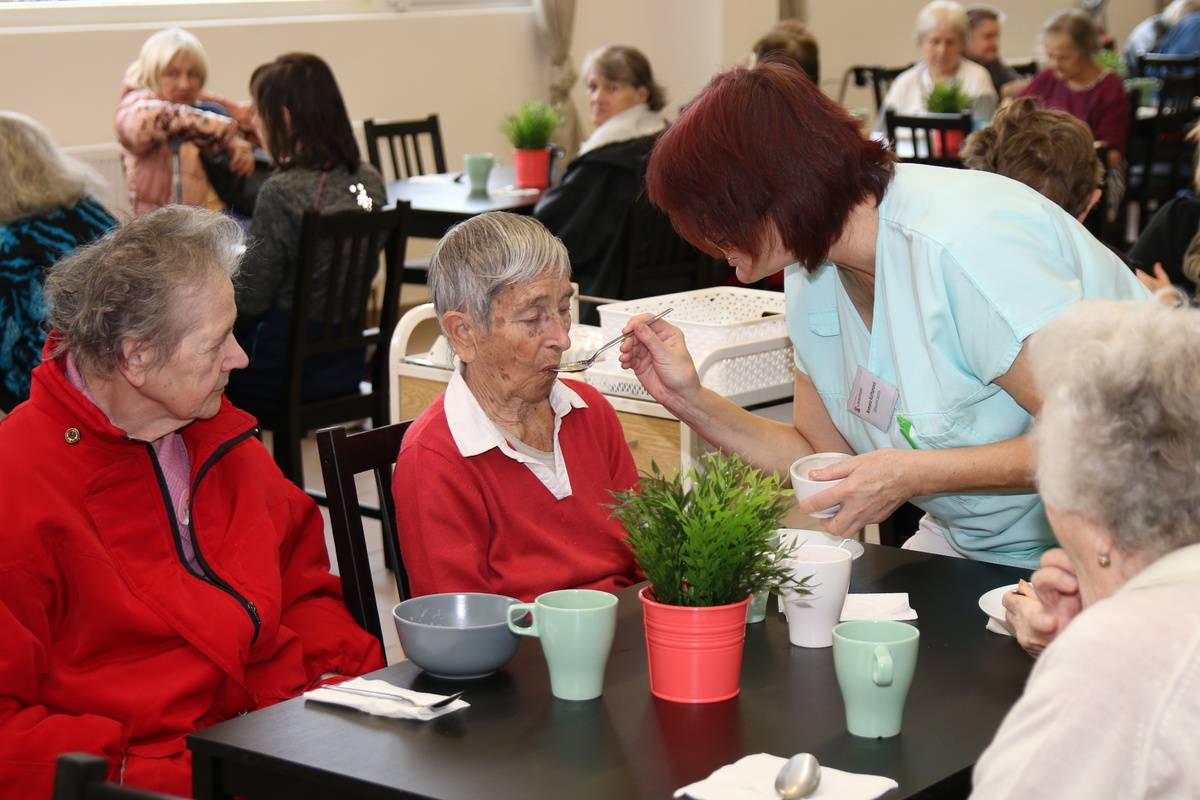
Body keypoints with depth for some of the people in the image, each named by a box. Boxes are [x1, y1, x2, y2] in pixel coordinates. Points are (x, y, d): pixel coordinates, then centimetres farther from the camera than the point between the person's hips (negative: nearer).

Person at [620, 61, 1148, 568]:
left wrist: (912, 475, -27)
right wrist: (691, 400, -3)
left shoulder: (961, 244, -26)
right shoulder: (810, 277, 1)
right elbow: (823, 457, 8)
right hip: (969, 547, 7)